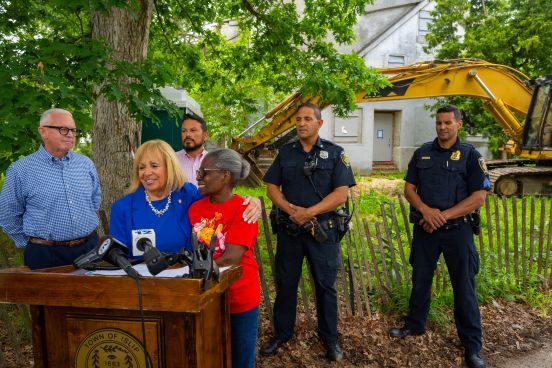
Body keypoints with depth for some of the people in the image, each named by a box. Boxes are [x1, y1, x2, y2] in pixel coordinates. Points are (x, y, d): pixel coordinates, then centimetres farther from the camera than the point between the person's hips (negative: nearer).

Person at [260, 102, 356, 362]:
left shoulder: (334, 153, -2)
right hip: (289, 229, 2)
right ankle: (281, 334, 29)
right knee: (285, 283, 12)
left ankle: (330, 338, 25)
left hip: (322, 231, -2)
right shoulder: (285, 152, 7)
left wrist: (309, 212, -19)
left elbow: (341, 194, -10)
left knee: (325, 286, 8)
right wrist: (290, 209, -14)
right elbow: (272, 188, 4)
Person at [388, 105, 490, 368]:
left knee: (464, 287, 3)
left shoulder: (470, 155, -4)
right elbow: (409, 188, 5)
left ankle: (472, 346, 15)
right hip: (424, 228, 3)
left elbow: (479, 196, -10)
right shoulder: (422, 153, 6)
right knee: (420, 280, 15)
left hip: (457, 229, -3)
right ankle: (415, 325, 35)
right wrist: (425, 210, -15)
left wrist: (444, 215, -17)